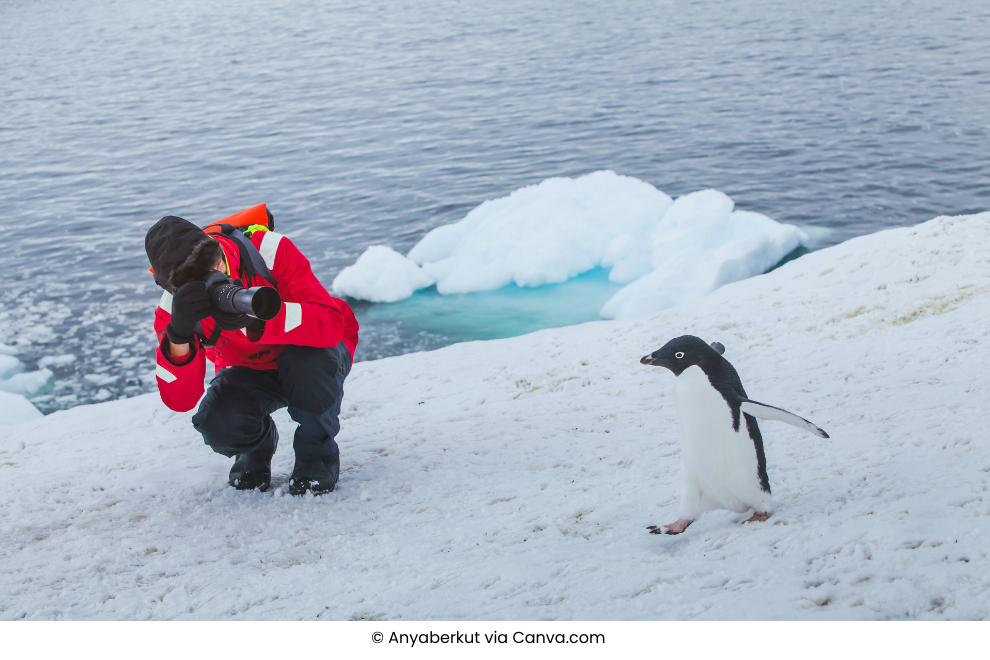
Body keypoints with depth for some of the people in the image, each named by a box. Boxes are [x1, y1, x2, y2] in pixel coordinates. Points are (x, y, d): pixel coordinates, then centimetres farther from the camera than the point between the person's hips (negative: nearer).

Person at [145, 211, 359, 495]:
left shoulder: (272, 251, -30)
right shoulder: (174, 307, -21)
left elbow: (332, 322, -40)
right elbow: (179, 400, -27)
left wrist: (255, 317, -53)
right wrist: (179, 334, -45)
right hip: (249, 372, 2)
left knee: (308, 363, -38)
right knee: (218, 424, -29)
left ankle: (318, 453, -7)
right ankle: (258, 445, 10)